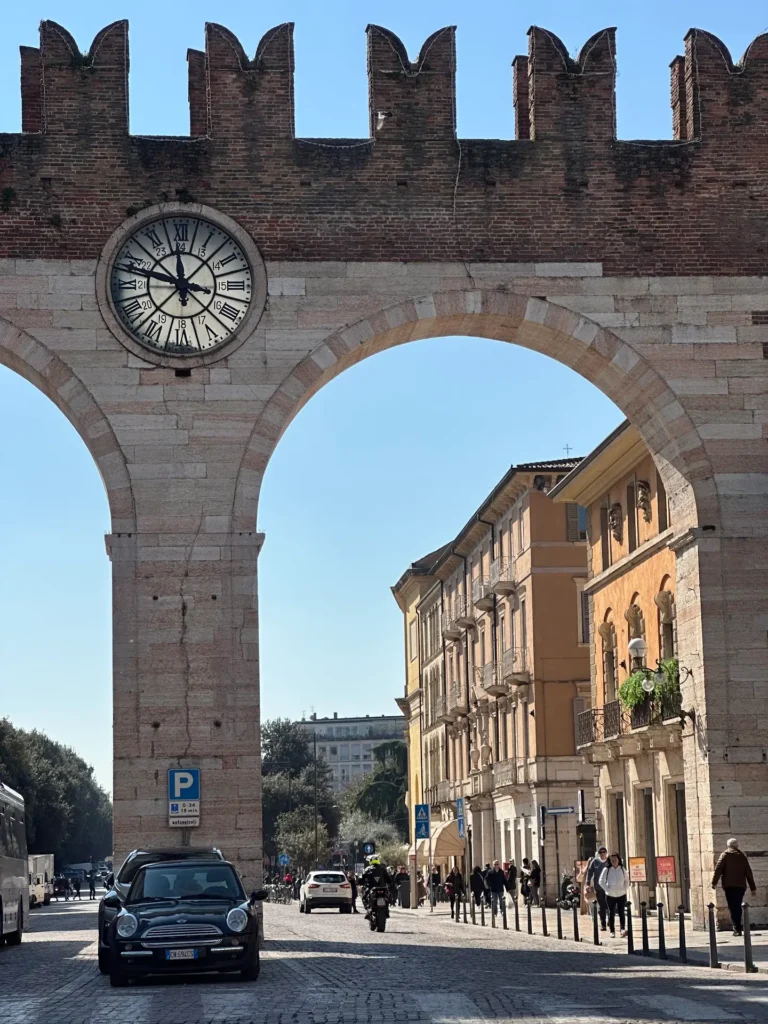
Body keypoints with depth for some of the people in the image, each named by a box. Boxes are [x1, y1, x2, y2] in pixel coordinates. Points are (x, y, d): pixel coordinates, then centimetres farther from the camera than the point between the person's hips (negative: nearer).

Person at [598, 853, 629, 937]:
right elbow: (601, 881, -1)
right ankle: (612, 931, 8)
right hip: (610, 895, -1)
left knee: (621, 912, -7)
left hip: (621, 895, 1)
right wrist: (607, 889, -8)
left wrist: (625, 889, 3)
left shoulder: (622, 869, 3)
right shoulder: (606, 870, -5)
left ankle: (623, 929, -13)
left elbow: (627, 880, 16)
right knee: (611, 913, 3)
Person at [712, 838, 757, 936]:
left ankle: (737, 928, -16)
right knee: (738, 907, 13)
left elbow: (718, 868, -7)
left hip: (729, 885, -3)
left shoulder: (725, 855, 4)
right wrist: (752, 887, 17)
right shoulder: (742, 856, 14)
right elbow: (749, 873, 15)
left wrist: (714, 882, -6)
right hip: (741, 885, 3)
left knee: (732, 907, -5)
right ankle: (738, 928, 11)